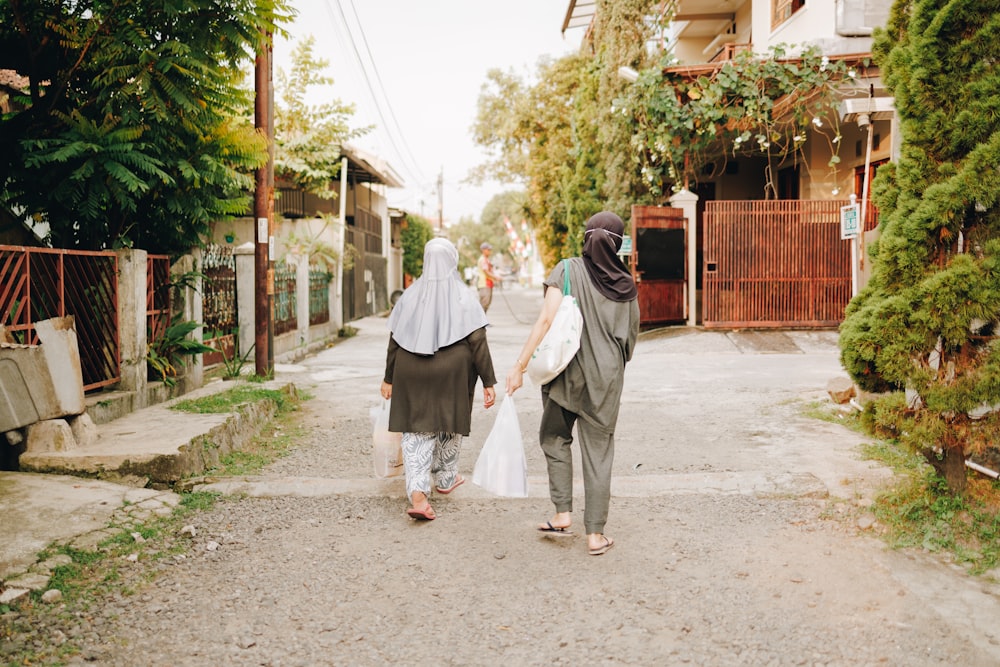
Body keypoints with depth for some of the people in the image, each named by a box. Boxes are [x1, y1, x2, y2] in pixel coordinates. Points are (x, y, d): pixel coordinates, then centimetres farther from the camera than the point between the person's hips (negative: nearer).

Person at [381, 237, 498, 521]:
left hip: (412, 374, 1)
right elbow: (478, 342, -10)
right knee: (449, 425, 19)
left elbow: (395, 340, 2)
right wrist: (488, 382, -6)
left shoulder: (411, 295, 0)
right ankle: (445, 478, 39)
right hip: (452, 375, -1)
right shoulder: (463, 296, -7)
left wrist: (389, 378, 11)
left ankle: (418, 492, -14)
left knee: (417, 431, 2)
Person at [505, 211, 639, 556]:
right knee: (598, 452, 8)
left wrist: (520, 365, -14)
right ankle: (595, 534, 12)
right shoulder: (625, 285, 2)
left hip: (565, 372, -2)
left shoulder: (568, 271, -7)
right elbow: (630, 339, 8)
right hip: (606, 377, 2)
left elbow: (545, 320, -16)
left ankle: (563, 514, 14)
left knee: (555, 437, 20)